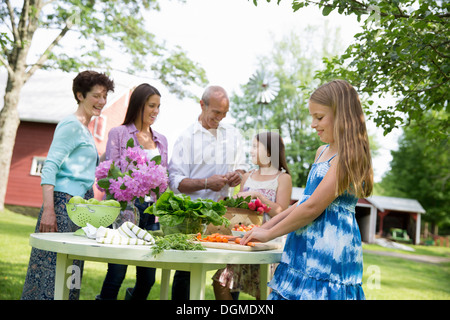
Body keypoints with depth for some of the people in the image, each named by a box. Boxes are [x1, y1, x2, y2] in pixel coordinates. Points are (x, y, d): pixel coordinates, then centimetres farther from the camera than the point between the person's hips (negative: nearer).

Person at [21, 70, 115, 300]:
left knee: (70, 270, 11)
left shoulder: (85, 130, 19)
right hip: (65, 203, -9)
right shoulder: (71, 125, -8)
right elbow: (49, 167, -16)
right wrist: (48, 210, -22)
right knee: (52, 266, -7)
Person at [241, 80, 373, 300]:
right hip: (305, 249, 9)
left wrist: (269, 234, -8)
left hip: (329, 249, -8)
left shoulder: (347, 157, -14)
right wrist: (265, 227, 15)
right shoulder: (322, 152, 15)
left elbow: (313, 207, -17)